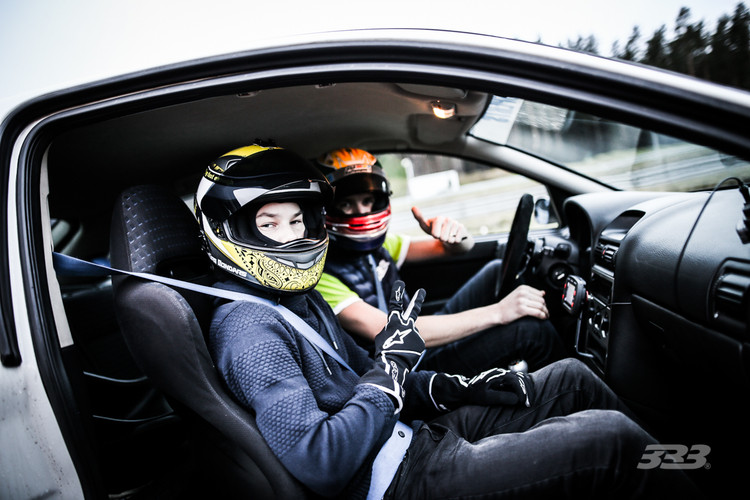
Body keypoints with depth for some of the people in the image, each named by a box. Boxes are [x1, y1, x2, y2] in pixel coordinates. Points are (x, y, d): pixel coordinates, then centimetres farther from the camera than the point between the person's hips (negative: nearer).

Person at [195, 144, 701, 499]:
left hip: (418, 430, 10)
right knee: (610, 438, -14)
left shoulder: (300, 297, 12)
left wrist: (447, 388, 3)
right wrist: (391, 365, -19)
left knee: (572, 378, 11)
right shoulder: (247, 328, -19)